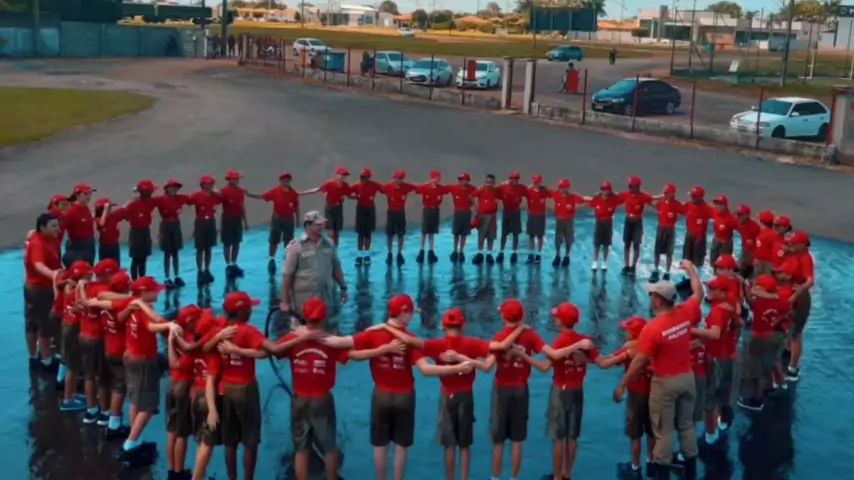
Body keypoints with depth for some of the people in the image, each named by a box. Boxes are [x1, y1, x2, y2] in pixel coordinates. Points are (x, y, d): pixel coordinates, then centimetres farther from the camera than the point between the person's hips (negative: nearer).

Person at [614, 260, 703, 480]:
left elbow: (639, 362, -20)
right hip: (687, 377, 6)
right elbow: (699, 293, 13)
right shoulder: (685, 313, -8)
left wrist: (621, 385, -12)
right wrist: (691, 269, 26)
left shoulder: (652, 328, -23)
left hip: (665, 382, -6)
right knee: (686, 425, 19)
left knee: (664, 431, 4)